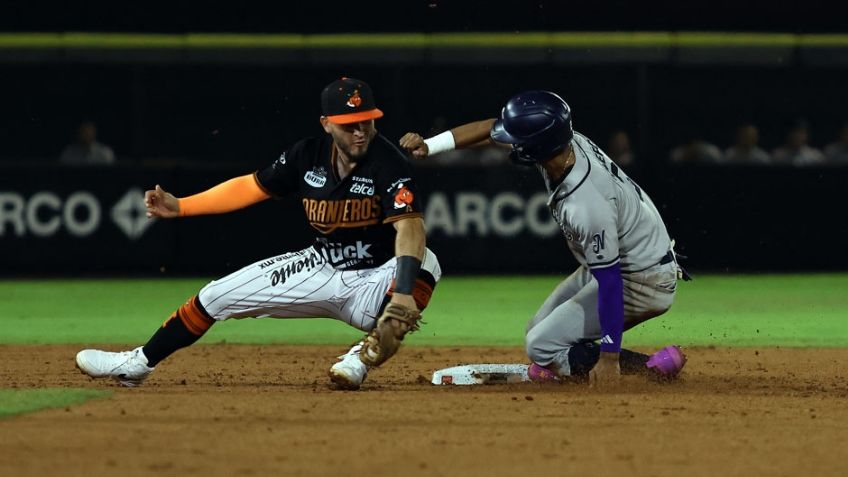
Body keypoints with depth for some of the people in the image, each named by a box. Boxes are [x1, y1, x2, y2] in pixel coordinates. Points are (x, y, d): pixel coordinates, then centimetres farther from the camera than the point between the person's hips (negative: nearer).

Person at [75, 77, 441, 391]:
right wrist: (179, 206, 2)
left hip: (374, 282, -5)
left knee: (425, 263, -37)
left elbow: (410, 227, -37)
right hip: (322, 271, 5)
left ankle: (368, 354, -25)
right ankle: (137, 365, 19)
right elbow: (251, 187, 5)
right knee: (217, 295, 2)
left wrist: (404, 295, -52)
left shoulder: (389, 164, -24)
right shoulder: (310, 154, -7)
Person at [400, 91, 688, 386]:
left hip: (642, 282, -9)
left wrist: (609, 359, -26)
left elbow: (610, 283, -31)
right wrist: (429, 145, -8)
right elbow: (491, 129, 2)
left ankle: (653, 368, -10)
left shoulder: (587, 208, -36)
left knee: (541, 347, -9)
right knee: (538, 330, 15)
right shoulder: (565, 141, -13)